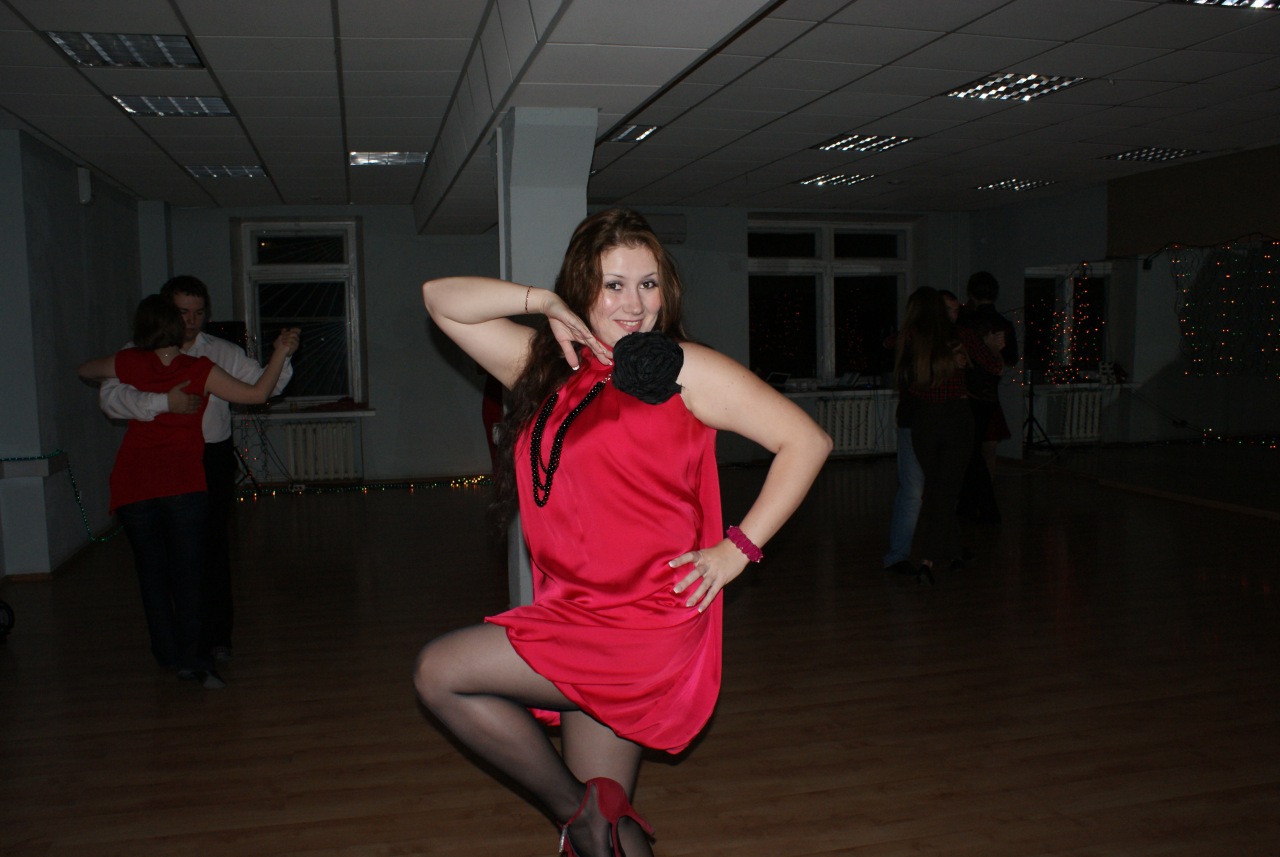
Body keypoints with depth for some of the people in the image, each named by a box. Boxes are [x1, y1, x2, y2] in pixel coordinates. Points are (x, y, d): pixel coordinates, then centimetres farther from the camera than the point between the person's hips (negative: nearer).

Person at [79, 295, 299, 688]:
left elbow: (85, 370, 24)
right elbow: (257, 394, -5)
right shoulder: (199, 370, -5)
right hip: (183, 484, -2)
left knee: (151, 573, 12)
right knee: (189, 572, 1)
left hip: (133, 486, 3)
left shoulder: (129, 364, 3)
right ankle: (194, 658, -3)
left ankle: (169, 654, 17)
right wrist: (281, 354, 3)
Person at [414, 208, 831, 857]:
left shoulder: (685, 369, -4)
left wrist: (737, 548, -10)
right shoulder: (547, 364, 10)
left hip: (648, 622, -5)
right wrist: (543, 303, -1)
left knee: (439, 672, -10)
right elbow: (440, 299, 10)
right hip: (581, 618, 5)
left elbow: (806, 441, -5)